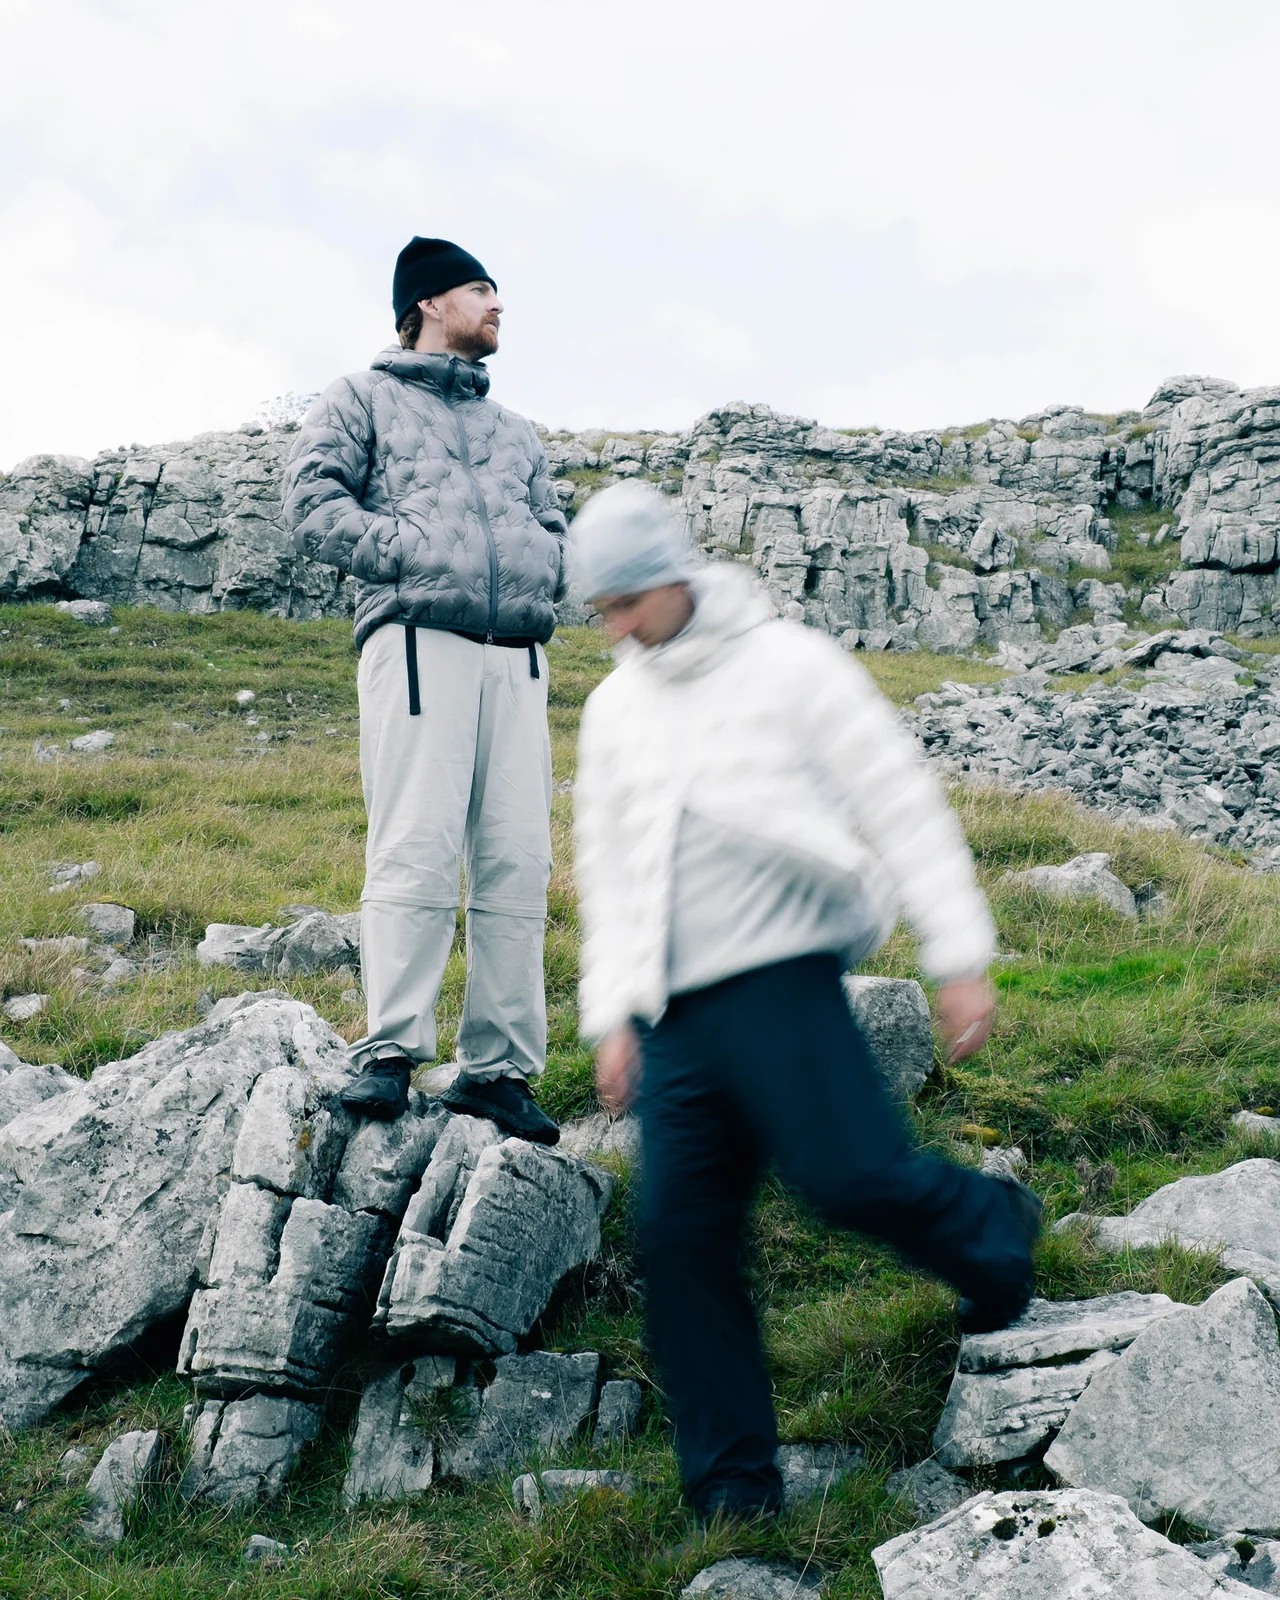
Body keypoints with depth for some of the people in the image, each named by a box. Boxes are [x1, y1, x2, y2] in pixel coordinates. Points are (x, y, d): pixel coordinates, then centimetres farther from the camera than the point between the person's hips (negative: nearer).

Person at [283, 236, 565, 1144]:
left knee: (518, 862, -3)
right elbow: (313, 501, 3)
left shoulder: (516, 432, 32)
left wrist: (537, 571, 5)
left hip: (517, 653, 5)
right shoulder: (365, 401, 16)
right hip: (418, 638, -5)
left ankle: (499, 1069, -1)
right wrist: (411, 551, -9)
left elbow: (552, 528, 28)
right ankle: (391, 1053, -14)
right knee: (418, 850, -16)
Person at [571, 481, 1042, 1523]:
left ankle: (991, 1230, 16)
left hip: (781, 979, -5)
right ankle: (733, 1484, 12)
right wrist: (611, 1016, 13)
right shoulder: (613, 709, 14)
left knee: (852, 1173, -19)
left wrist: (961, 960, -7)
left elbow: (903, 807, -3)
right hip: (674, 1014, 5)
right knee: (681, 1236, -1)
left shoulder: (789, 665, -2)